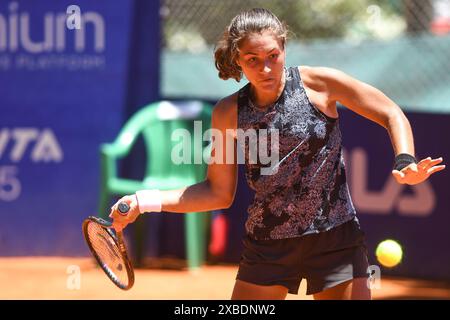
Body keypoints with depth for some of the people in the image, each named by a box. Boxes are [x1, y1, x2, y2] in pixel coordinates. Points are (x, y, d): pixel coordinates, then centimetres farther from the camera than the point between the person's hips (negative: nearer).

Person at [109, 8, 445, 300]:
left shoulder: (318, 83, -8)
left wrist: (405, 162, -18)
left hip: (335, 237, -2)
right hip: (266, 244, 2)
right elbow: (219, 193, 7)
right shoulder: (228, 113, -1)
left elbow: (392, 115, 0)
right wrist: (145, 201, -2)